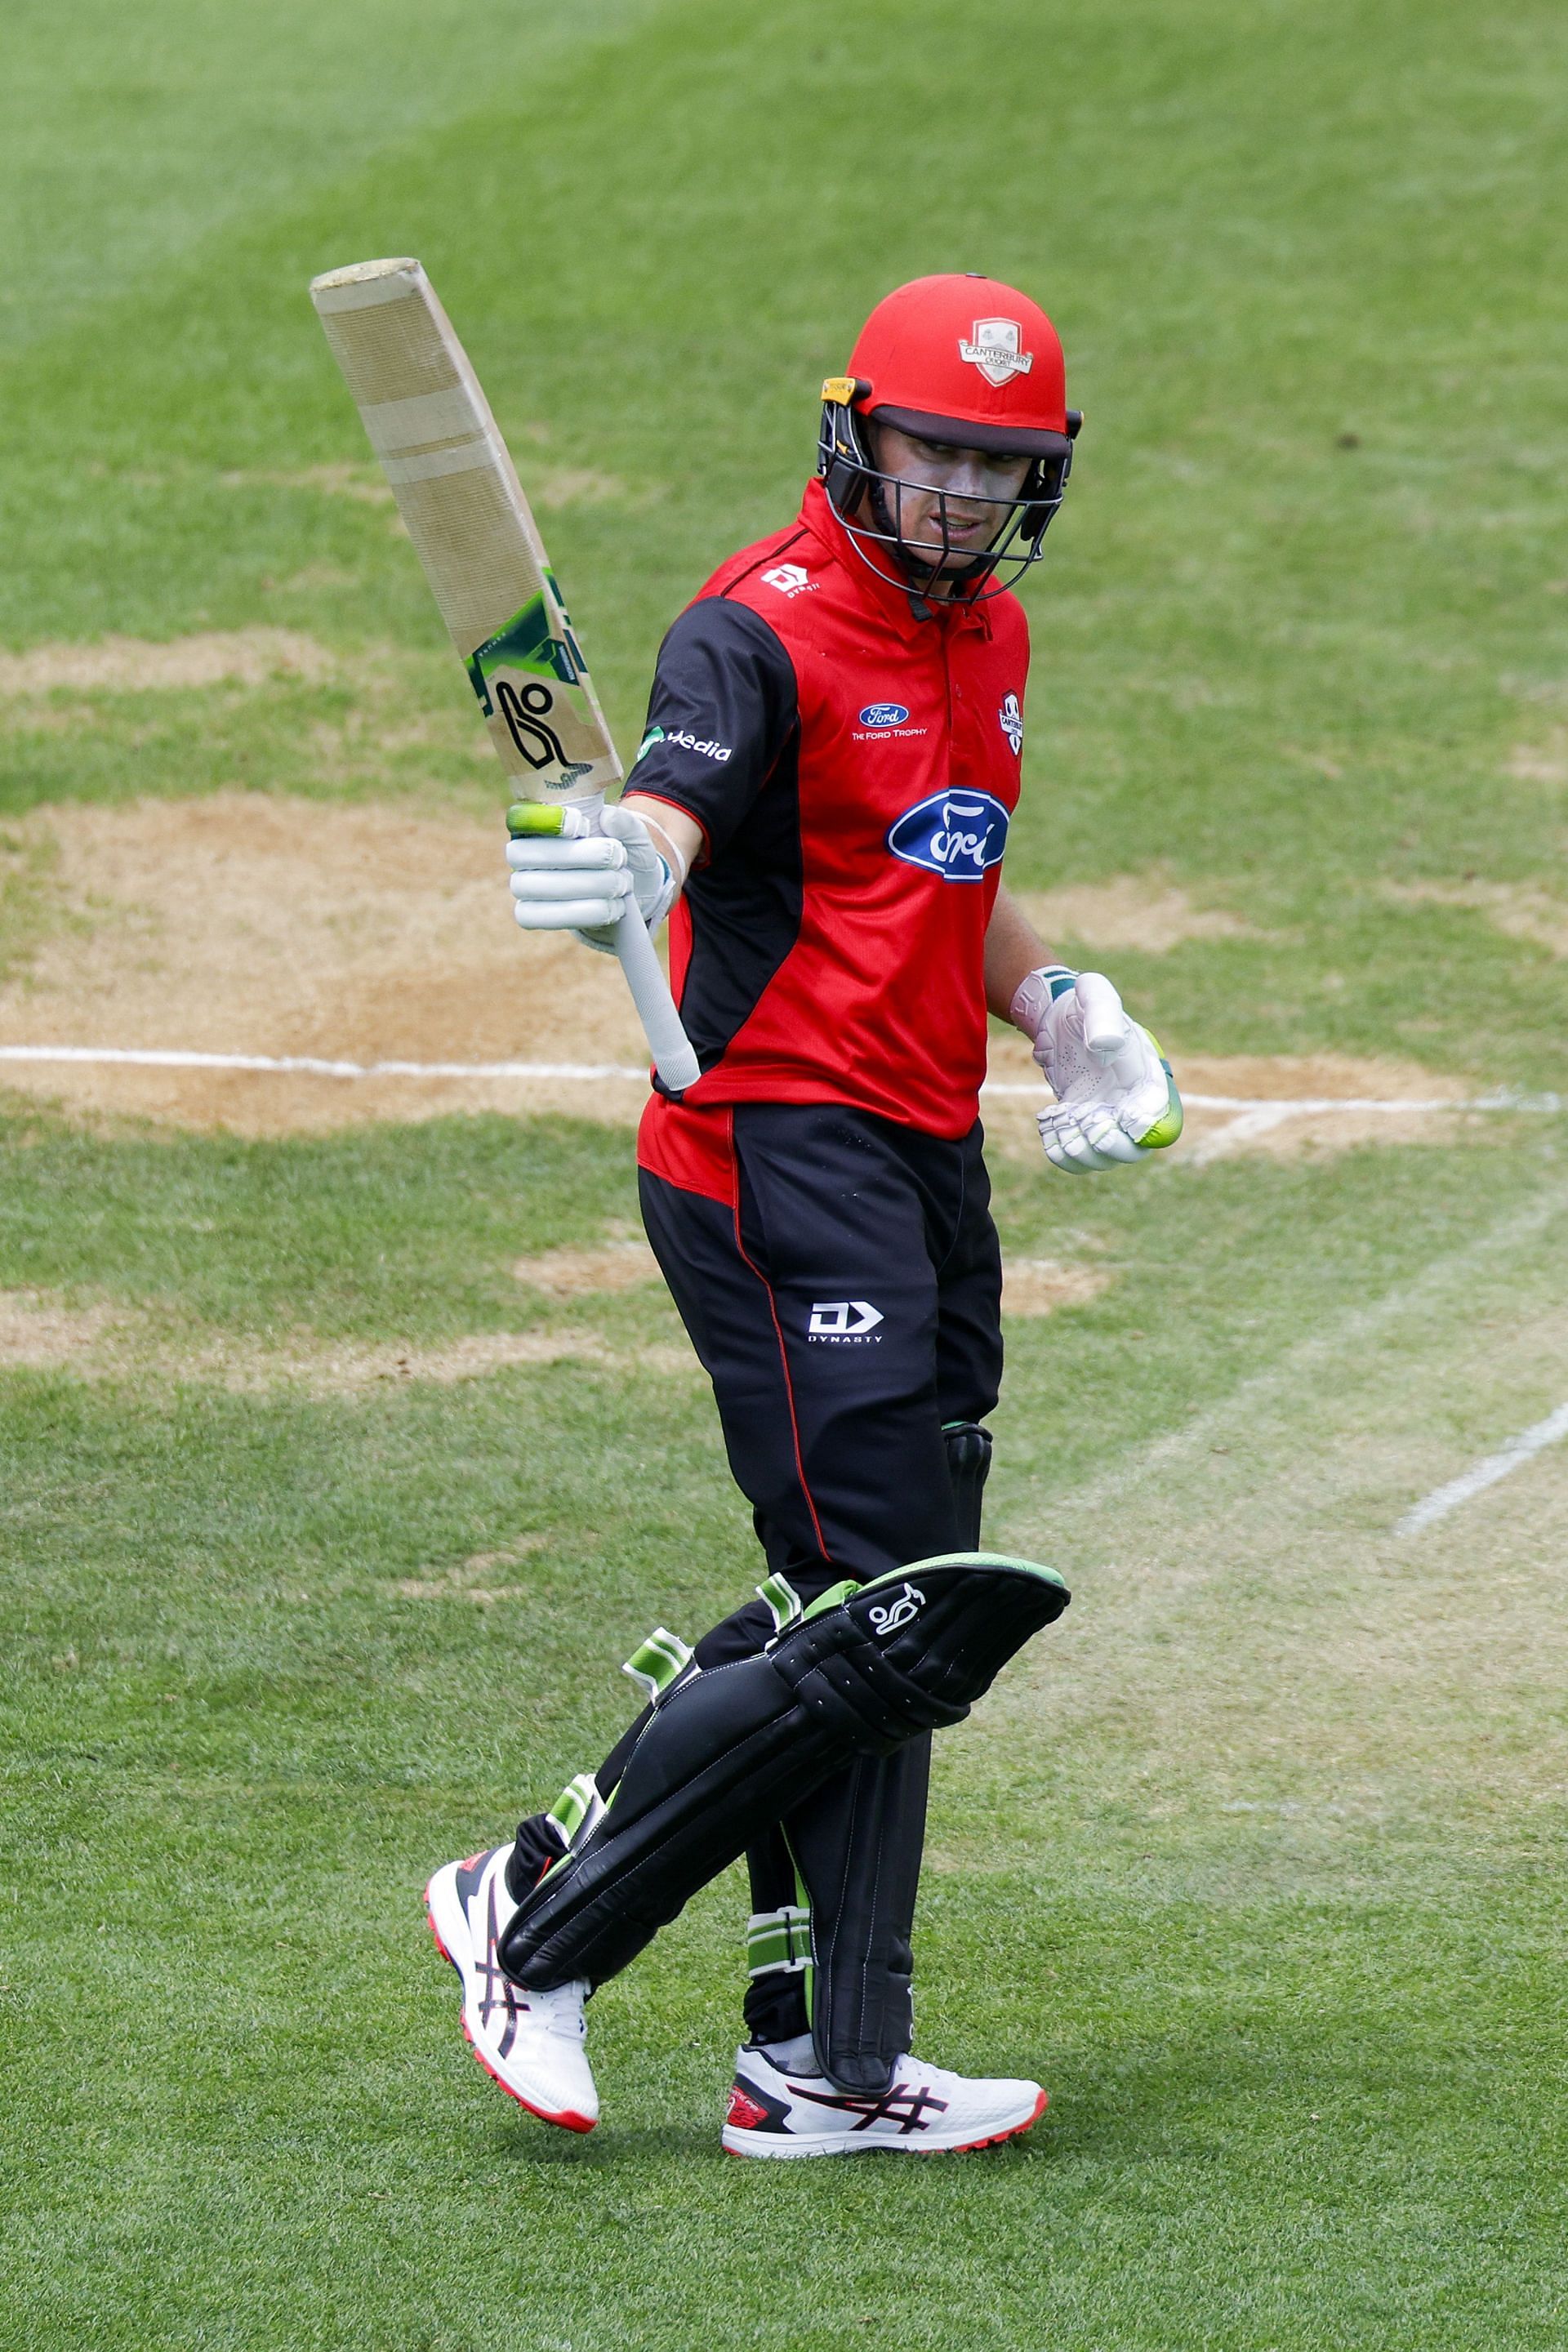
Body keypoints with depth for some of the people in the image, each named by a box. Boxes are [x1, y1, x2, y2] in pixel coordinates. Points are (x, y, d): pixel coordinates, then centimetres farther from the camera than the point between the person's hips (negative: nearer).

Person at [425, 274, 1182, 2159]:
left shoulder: (988, 632, 16)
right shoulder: (762, 631, -12)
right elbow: (673, 807, -33)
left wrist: (1058, 1011, 18)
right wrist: (618, 872, -54)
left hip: (928, 1156, 9)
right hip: (778, 1153, -9)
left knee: (900, 1607, 9)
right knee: (865, 1603, -14)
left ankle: (819, 2070, 13)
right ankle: (532, 1915, -2)